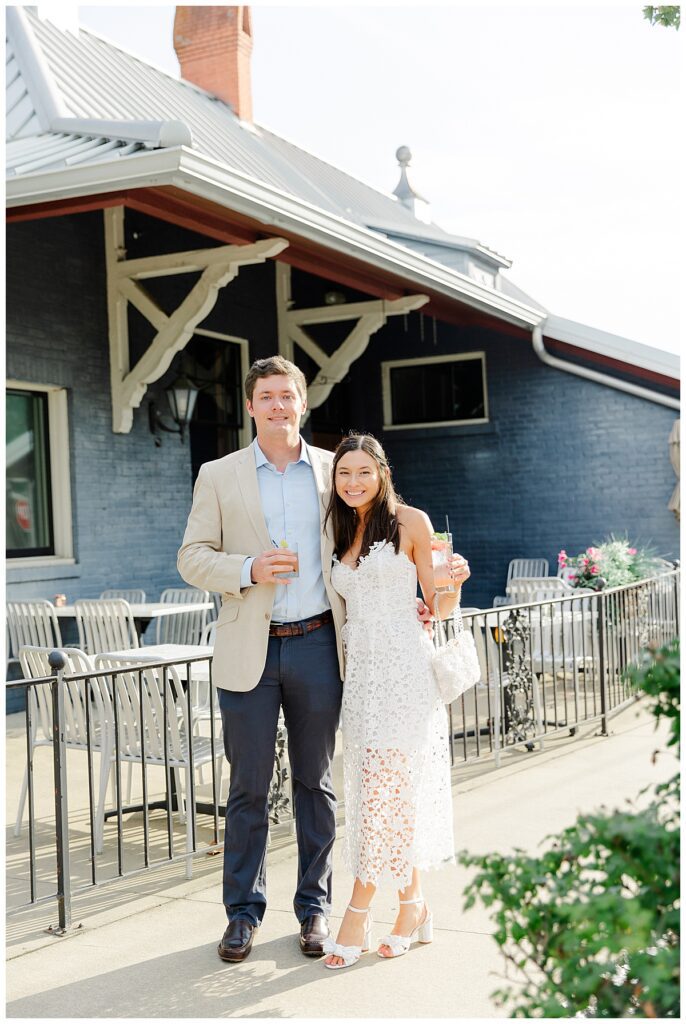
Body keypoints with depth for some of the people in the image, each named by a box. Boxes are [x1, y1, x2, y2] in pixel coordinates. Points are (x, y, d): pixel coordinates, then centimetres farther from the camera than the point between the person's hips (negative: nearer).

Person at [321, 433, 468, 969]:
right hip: (360, 670, 6)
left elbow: (439, 608, -1)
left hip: (405, 668, -6)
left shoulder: (411, 522, -2)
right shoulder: (341, 534, 15)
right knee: (385, 788, 6)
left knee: (386, 787, -6)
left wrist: (455, 582, -21)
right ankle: (412, 905, 18)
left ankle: (359, 914, 2)